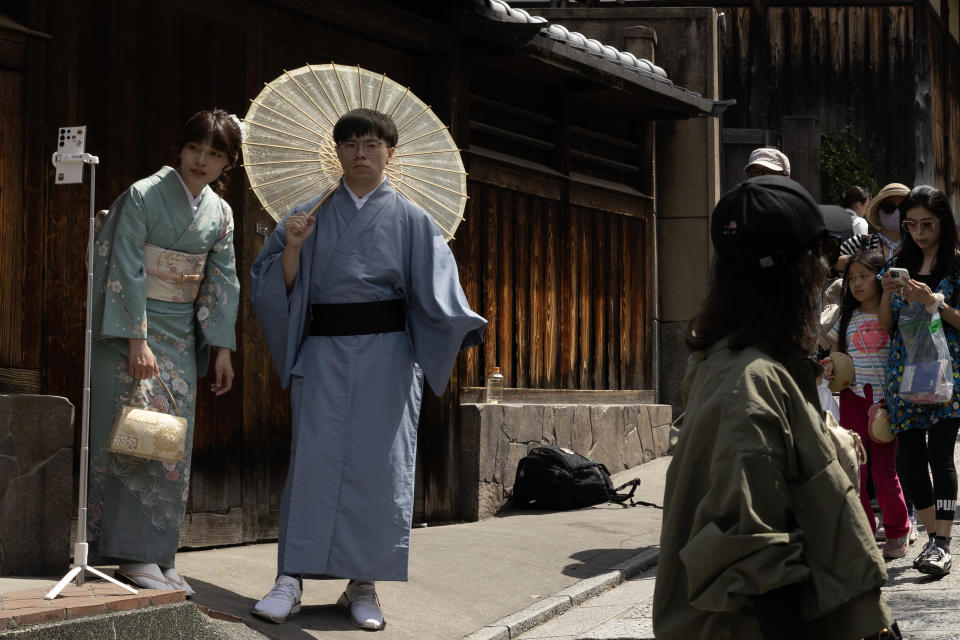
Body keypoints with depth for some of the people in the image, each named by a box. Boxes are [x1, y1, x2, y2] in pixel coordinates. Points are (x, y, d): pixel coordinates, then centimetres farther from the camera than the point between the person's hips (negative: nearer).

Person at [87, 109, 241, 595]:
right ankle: (133, 554, -4)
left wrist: (222, 347, 6)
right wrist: (137, 340, -19)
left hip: (182, 332, 6)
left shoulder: (220, 213, 8)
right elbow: (126, 269, -14)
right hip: (132, 325, -6)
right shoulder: (143, 195, -10)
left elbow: (223, 281, 11)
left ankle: (157, 554, 10)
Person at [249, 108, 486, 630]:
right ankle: (290, 580, -1)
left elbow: (437, 291, -1)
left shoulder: (411, 221, 6)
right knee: (313, 458, -5)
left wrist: (465, 331, -17)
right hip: (324, 352, 1)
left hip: (386, 355, 0)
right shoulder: (311, 216, 10)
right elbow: (279, 286, 8)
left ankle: (363, 585, 9)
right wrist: (292, 247, -10)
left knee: (379, 463, -1)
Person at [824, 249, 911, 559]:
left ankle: (897, 535, 14)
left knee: (884, 469, -2)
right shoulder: (847, 318, 11)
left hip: (885, 397, -3)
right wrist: (831, 368, -5)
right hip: (853, 396, 3)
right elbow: (835, 353, 19)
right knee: (853, 469, 1)